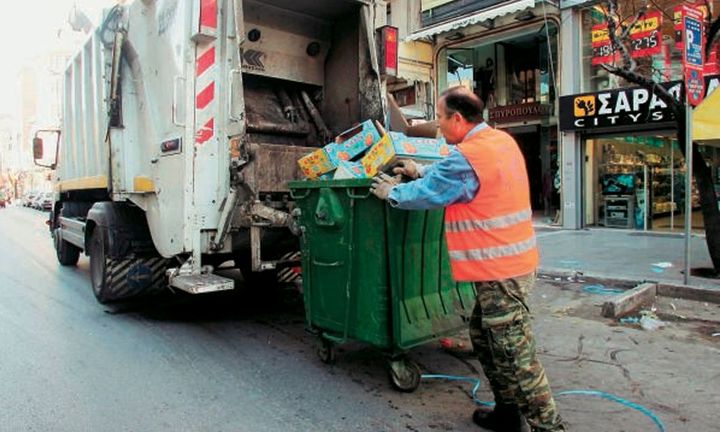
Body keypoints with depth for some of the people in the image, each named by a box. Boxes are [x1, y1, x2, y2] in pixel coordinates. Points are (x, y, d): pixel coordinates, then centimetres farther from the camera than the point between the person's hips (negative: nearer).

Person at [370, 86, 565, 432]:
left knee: (515, 351, 0)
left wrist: (391, 192, 6)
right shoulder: (502, 140, 11)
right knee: (483, 335, 20)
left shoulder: (468, 156, -19)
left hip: (499, 269, -10)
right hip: (516, 260, 10)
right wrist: (421, 171, 23)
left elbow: (425, 194, -11)